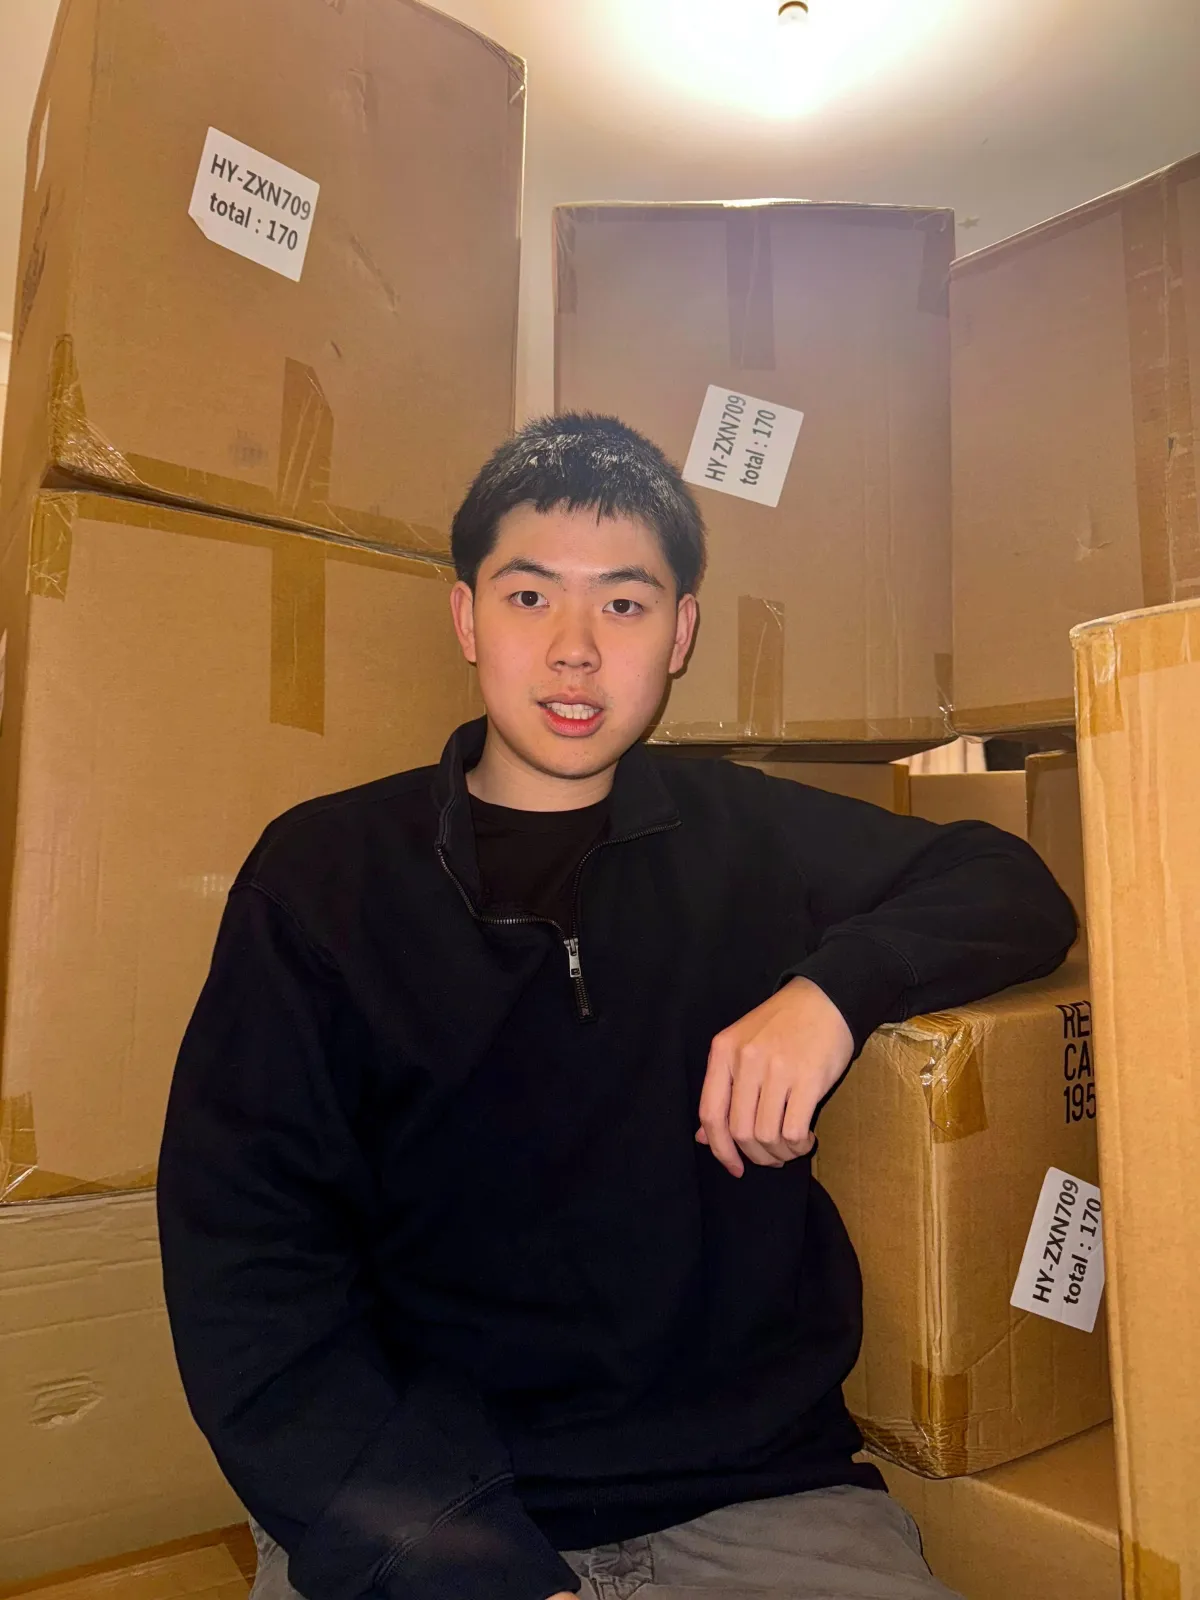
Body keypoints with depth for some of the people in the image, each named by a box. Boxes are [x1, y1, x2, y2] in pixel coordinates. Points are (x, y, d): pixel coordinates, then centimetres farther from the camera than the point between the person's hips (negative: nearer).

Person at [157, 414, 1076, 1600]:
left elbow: (1012, 888, 12)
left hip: (751, 1492, 2)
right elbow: (244, 1265, -5)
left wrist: (836, 987, -9)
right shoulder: (322, 871, 0)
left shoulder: (754, 841, 6)